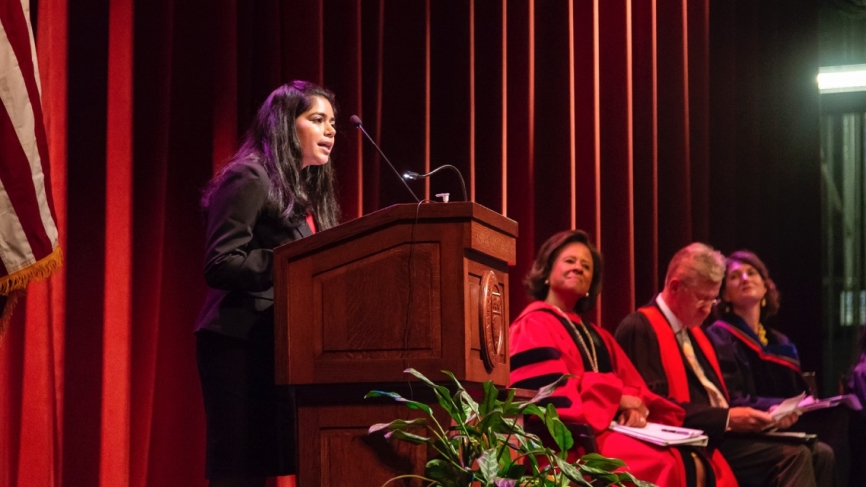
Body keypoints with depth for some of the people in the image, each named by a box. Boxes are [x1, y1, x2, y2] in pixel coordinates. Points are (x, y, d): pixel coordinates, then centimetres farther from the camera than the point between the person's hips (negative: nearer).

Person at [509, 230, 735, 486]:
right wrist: (618, 398, -10)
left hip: (612, 429, 7)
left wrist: (637, 406, -8)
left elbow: (634, 388, 16)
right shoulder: (533, 326, 2)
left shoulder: (597, 337, 27)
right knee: (664, 465, -29)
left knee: (695, 465, -18)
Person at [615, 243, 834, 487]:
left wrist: (763, 415, 2)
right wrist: (726, 418, -20)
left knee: (818, 454, -8)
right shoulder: (639, 329, -7)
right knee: (793, 456, -23)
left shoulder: (694, 331, 23)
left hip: (719, 433, 9)